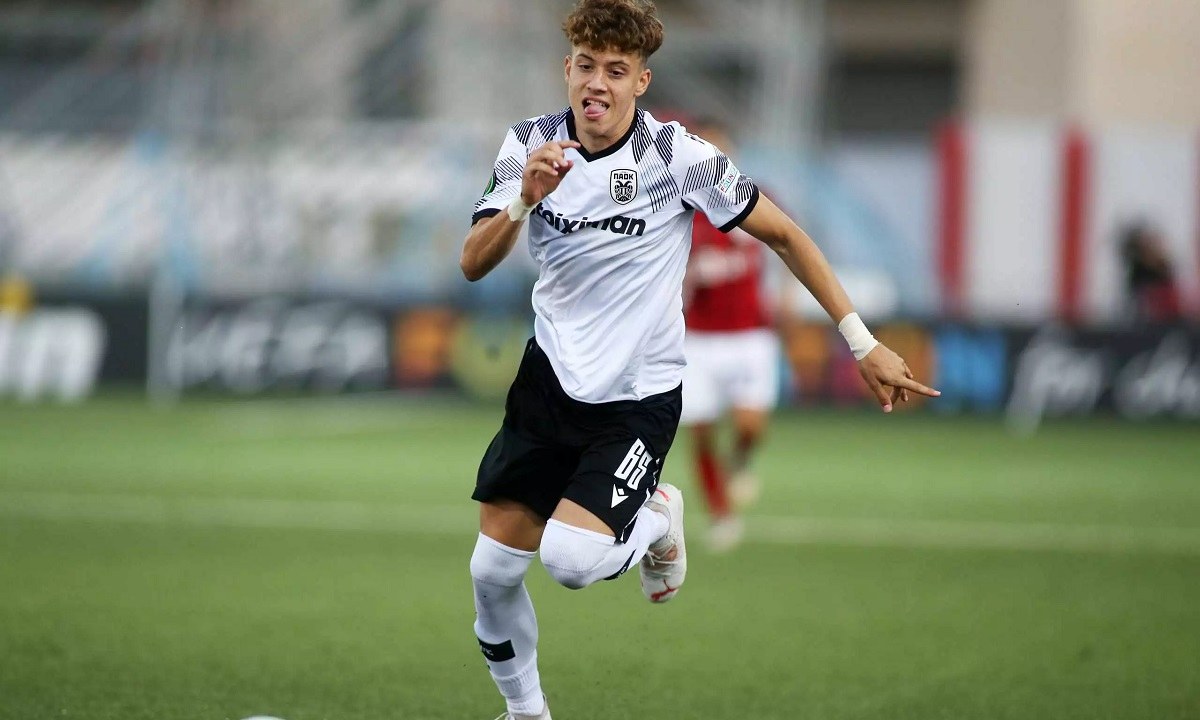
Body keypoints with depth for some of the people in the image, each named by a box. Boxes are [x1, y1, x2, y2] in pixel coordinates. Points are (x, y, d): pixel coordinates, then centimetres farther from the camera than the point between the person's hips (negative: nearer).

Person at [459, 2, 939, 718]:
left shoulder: (680, 155, -17)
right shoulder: (531, 144, -7)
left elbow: (783, 234, -8)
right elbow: (474, 265, -11)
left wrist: (864, 343, -10)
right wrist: (525, 201, -32)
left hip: (639, 396, -4)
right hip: (550, 380, 4)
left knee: (571, 558, -23)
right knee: (493, 570, 2)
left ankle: (656, 516, 11)